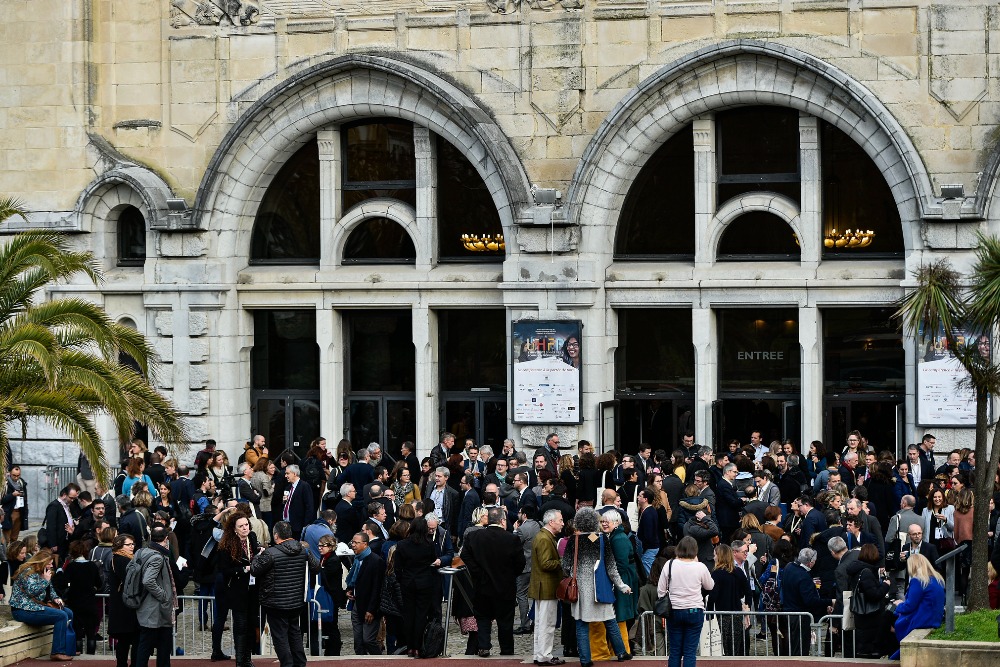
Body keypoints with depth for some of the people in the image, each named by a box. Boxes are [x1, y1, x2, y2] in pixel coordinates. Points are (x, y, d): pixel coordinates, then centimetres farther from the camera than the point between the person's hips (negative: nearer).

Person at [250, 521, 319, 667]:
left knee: (280, 636, 3)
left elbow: (254, 570, -12)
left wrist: (258, 556, 6)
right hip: (297, 602, 6)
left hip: (276, 604, -6)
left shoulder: (270, 553, -21)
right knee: (295, 633, 20)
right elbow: (316, 567, 9)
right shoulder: (303, 550, -2)